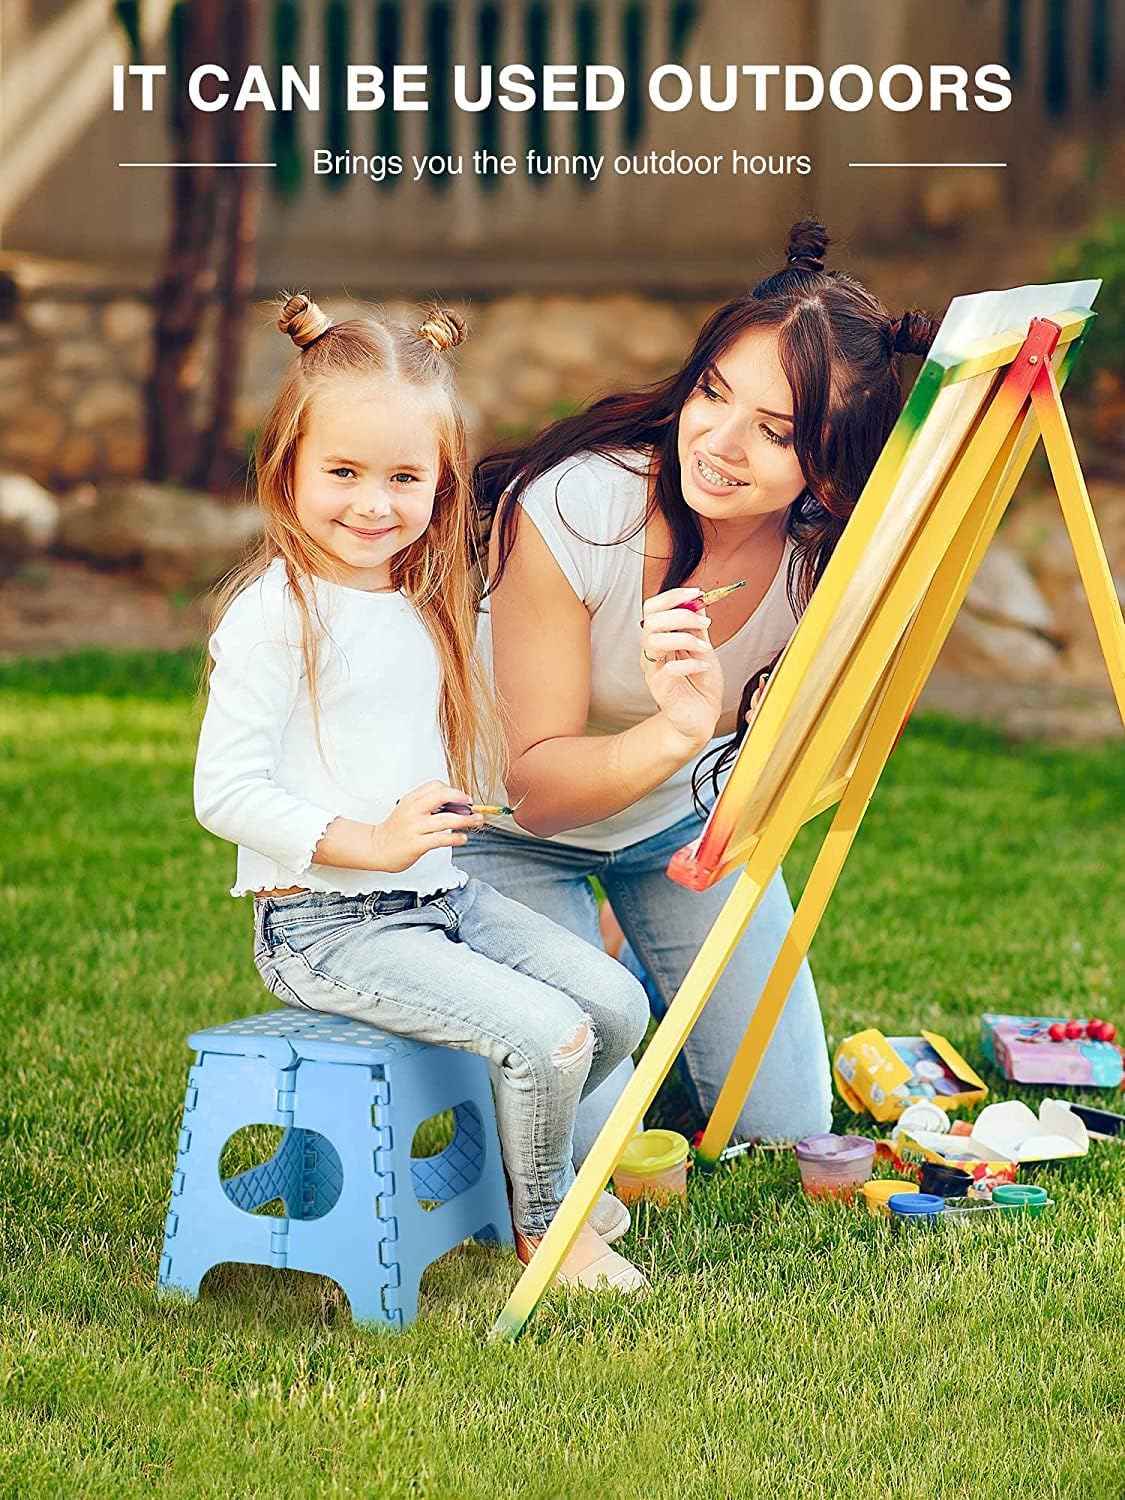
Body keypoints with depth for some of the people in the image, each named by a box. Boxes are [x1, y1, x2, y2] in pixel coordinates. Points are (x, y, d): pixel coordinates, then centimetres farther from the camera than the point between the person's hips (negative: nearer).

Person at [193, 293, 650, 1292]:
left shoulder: (430, 607, 11)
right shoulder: (276, 612, -14)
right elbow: (223, 793, -17)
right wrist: (367, 842, -24)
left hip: (442, 897, 8)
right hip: (325, 928, -8)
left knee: (616, 1004, 1)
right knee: (549, 1034, -19)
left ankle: (510, 1152, 27)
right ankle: (542, 1224, 8)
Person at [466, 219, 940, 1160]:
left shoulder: (831, 551, -24)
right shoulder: (565, 509, -34)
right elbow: (535, 785, -29)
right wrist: (677, 732, -47)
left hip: (687, 813, 4)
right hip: (516, 829, -3)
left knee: (787, 1123, 6)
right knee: (584, 1139, -12)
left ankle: (635, 974, 34)